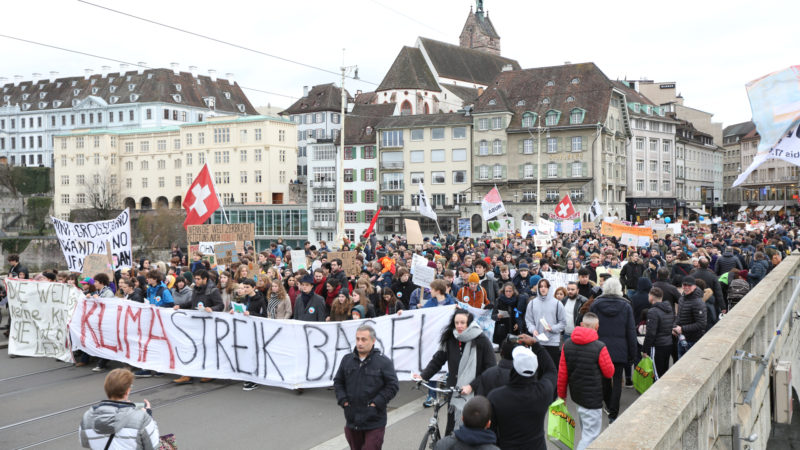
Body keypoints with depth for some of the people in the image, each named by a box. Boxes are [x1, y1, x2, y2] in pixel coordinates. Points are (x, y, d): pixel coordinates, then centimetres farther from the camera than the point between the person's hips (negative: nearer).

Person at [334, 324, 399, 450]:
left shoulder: (384, 362, -6)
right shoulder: (347, 360, 7)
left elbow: (393, 386, -7)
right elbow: (338, 382, 15)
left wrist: (376, 403, -13)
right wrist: (343, 400, 1)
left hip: (374, 422, -4)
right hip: (352, 420, 4)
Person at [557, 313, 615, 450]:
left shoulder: (567, 344, -3)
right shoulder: (600, 347, -18)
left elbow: (562, 372, 2)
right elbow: (609, 373, -7)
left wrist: (562, 394, 12)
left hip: (576, 394, 6)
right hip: (593, 397, -6)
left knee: (585, 430, 24)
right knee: (591, 435, 1)